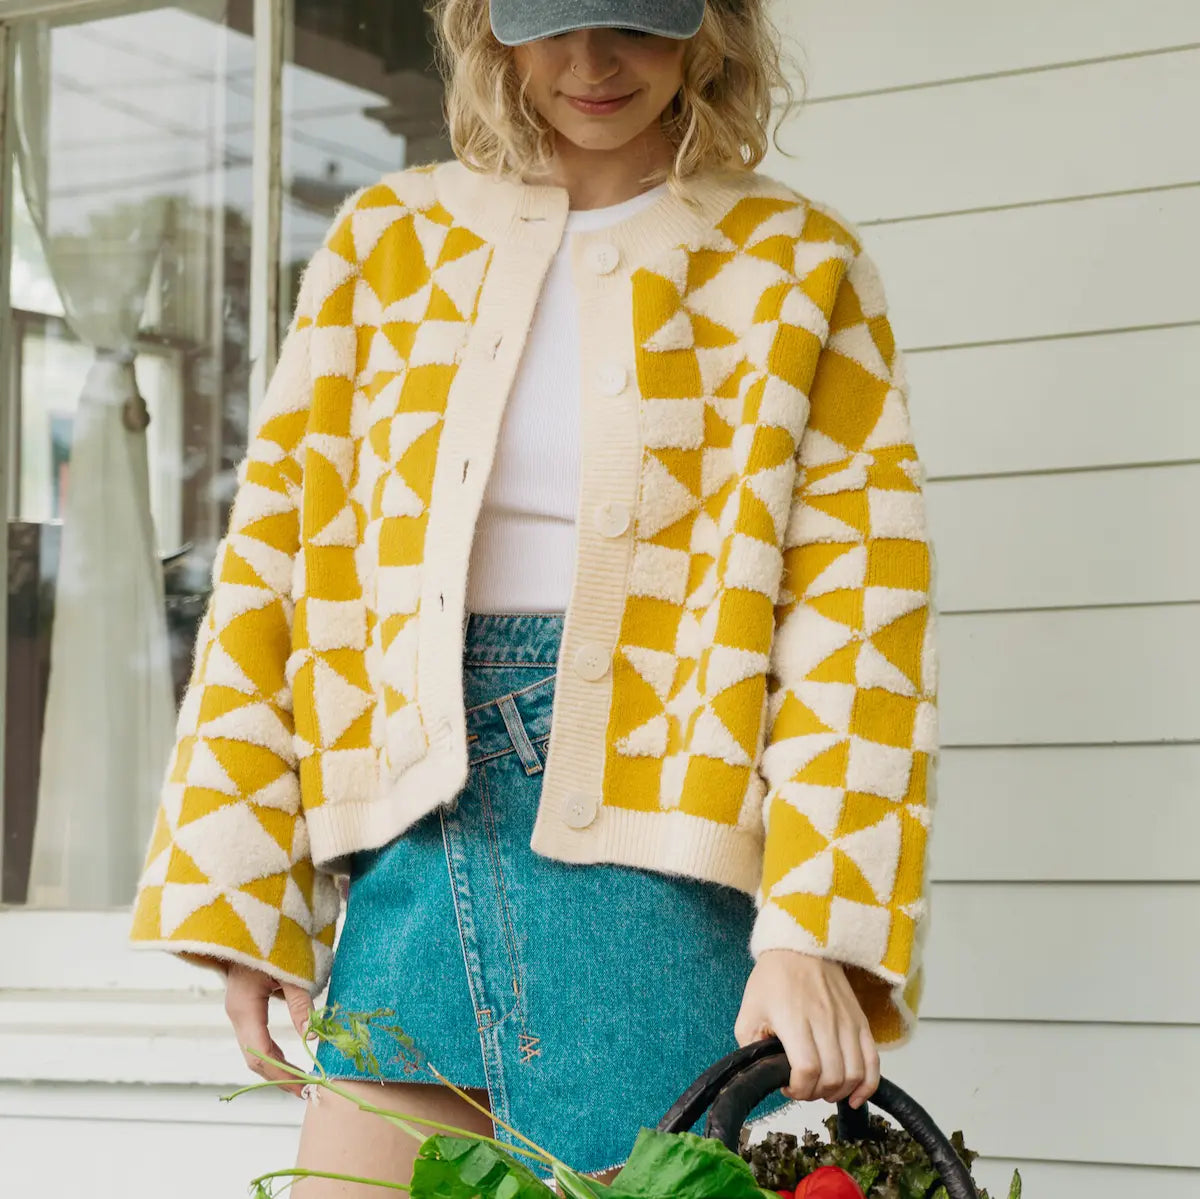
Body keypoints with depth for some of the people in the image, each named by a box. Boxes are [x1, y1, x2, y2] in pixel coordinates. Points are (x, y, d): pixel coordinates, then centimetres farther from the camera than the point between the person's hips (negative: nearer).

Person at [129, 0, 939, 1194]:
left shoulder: (793, 267, 4)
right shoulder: (391, 237, 11)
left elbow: (854, 610, -4)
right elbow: (277, 548, 10)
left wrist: (816, 928, -16)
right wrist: (242, 890, 3)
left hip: (652, 860, -3)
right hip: (420, 842, 3)